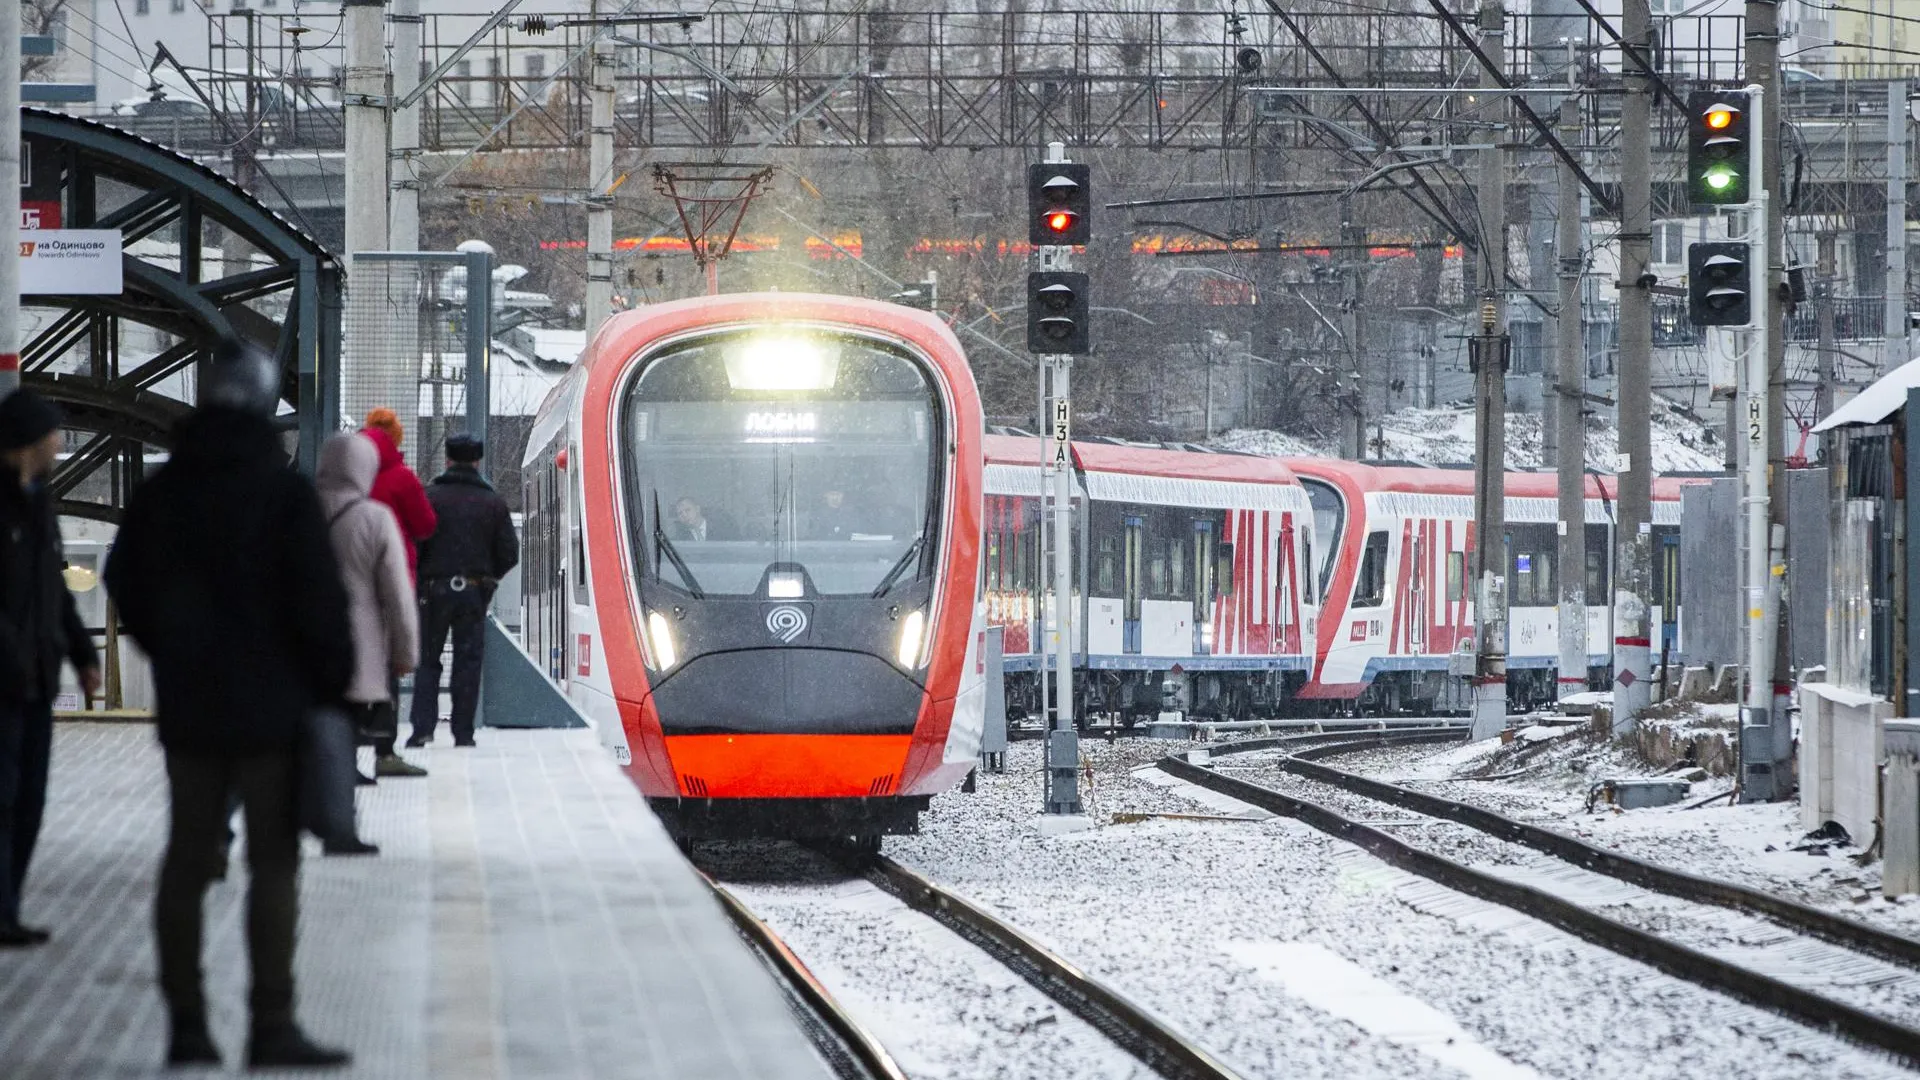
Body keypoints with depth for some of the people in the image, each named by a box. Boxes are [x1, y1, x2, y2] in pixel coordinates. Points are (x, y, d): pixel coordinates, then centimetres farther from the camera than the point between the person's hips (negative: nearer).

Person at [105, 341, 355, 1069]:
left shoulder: (160, 492, 6)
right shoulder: (283, 493, -11)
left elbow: (126, 588, 14)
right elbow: (319, 601, -14)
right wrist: (332, 682, -3)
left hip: (187, 707, 5)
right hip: (272, 707, -5)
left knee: (186, 861, 10)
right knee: (273, 861, -2)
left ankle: (187, 1025, 11)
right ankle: (272, 1026, -6)